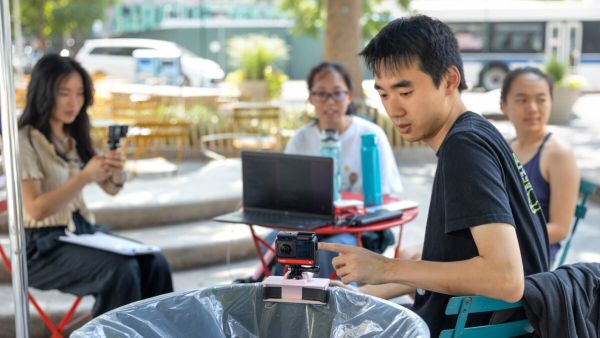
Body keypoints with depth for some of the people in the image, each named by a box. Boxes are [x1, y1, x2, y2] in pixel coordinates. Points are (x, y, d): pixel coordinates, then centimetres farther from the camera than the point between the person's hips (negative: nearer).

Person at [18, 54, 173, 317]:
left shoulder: (74, 137, 12)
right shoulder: (24, 141, -11)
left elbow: (111, 189, 8)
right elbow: (36, 209, -20)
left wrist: (117, 172, -15)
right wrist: (85, 177, -27)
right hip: (42, 246, -7)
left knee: (154, 263, -17)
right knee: (121, 269, -30)